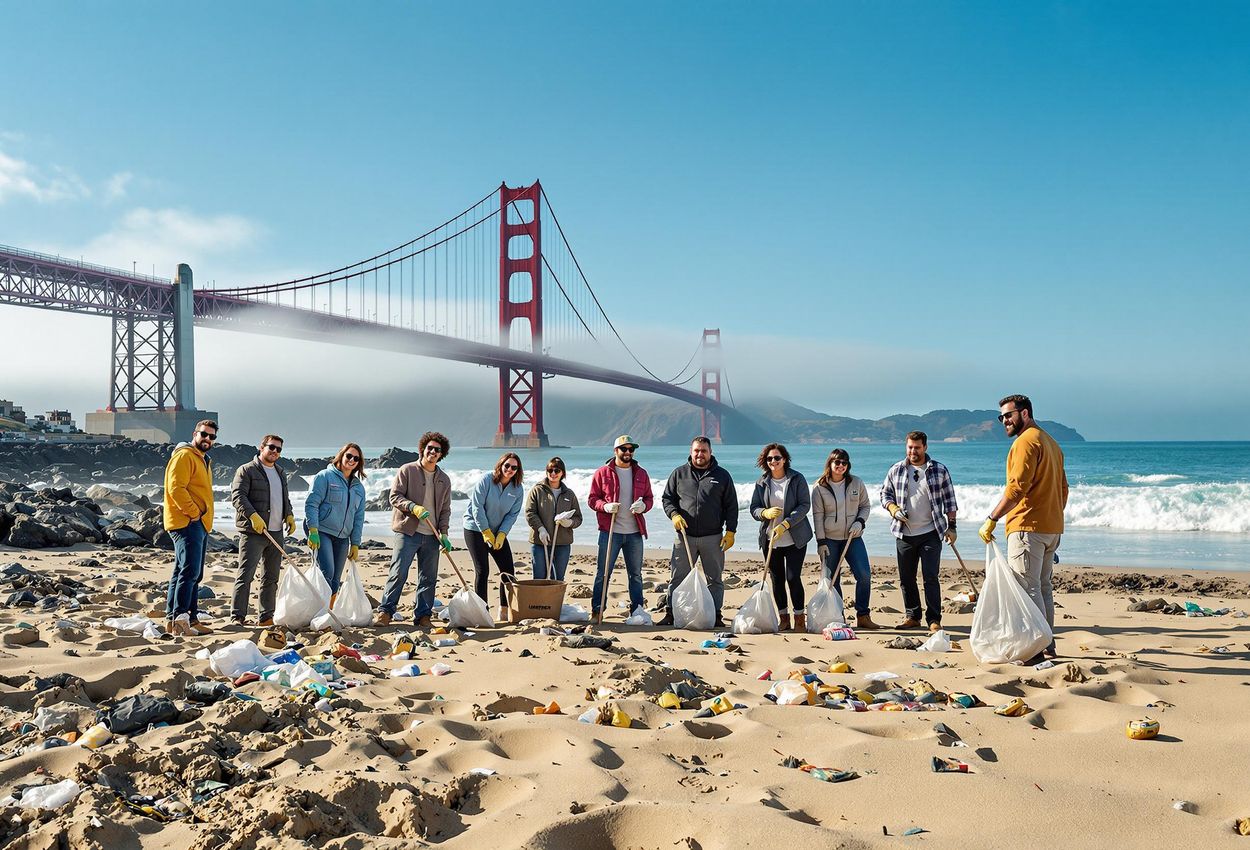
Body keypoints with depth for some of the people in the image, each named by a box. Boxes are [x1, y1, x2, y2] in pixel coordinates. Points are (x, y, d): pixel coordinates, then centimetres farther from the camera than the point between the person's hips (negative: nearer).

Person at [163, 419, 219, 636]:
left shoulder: (204, 460, 24)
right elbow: (176, 488, -19)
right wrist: (194, 512, -18)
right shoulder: (184, 456, -8)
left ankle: (190, 619, 15)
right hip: (186, 523, -10)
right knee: (189, 571, -17)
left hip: (199, 525, 10)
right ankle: (178, 619, -19)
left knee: (193, 575, 11)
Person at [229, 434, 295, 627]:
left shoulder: (280, 473, 21)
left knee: (271, 577, 10)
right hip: (253, 533, -8)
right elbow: (237, 495, -14)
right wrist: (253, 516, -25)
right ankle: (237, 617, -10)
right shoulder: (246, 470, -3)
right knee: (245, 575, -11)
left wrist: (289, 515, 11)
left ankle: (266, 617, 15)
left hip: (276, 532, 8)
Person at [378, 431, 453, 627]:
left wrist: (443, 533, 3)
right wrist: (413, 507, -21)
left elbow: (445, 509, 15)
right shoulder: (407, 470, 1)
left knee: (428, 578, 6)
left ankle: (423, 615, 14)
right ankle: (385, 611, 0)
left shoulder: (444, 480, 14)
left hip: (431, 536, 4)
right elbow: (395, 496, -5)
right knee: (398, 573, -8)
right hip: (407, 532, -4)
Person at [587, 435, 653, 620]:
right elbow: (592, 499, 3)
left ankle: (637, 610, 19)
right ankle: (597, 610, 7)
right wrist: (605, 506, -17)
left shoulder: (641, 473, 10)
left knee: (636, 574, 10)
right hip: (609, 531, -3)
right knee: (603, 573, -1)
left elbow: (649, 498, 13)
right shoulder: (602, 473, 1)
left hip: (634, 532, 3)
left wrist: (643, 506, -10)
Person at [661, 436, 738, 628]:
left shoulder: (722, 475, 6)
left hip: (713, 537, 0)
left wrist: (730, 531, -2)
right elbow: (667, 498, 11)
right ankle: (672, 613, 10)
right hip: (685, 536, 0)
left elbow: (731, 506, 6)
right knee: (677, 577, 2)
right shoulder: (679, 473, 8)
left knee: (714, 578, 6)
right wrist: (674, 514, -8)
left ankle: (715, 615, 14)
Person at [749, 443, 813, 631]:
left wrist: (785, 524, -20)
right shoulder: (762, 483, 7)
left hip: (794, 539, -3)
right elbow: (753, 508, 7)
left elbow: (805, 505, -9)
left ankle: (800, 618, 4)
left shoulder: (797, 479, -3)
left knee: (793, 577, -8)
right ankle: (784, 618, 17)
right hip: (769, 539, 3)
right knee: (777, 579, 6)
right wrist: (766, 513, -17)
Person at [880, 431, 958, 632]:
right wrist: (893, 508, -8)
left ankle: (934, 619, -1)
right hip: (904, 534, 3)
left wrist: (951, 526, 0)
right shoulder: (896, 470, 5)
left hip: (931, 533, -3)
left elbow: (949, 500, 5)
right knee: (906, 578, 9)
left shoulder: (939, 470, 1)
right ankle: (912, 616, 21)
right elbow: (885, 493, 12)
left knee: (931, 578, -7)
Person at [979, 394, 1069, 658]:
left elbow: (1018, 486, -21)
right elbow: (1063, 489, 23)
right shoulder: (1051, 443, 20)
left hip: (1028, 527, -10)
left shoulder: (1026, 441, -11)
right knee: (1043, 586, 15)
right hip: (1052, 527, 10)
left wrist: (992, 518, -20)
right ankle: (1048, 643, 20)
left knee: (1028, 588, -9)